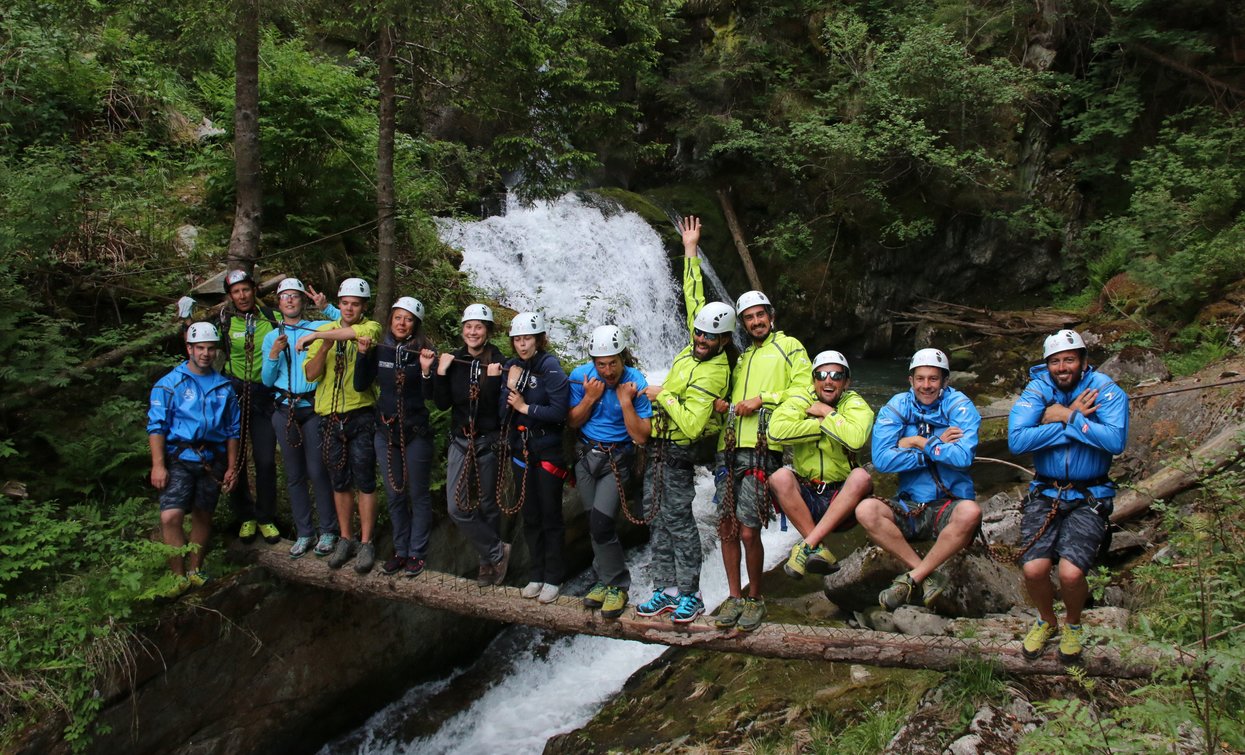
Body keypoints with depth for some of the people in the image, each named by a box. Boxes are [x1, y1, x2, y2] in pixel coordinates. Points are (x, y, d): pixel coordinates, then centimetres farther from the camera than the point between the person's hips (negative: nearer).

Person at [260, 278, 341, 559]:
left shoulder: (318, 327, 4)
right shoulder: (271, 337, 12)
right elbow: (267, 381, 9)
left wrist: (326, 307, -13)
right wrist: (274, 354, -7)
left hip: (313, 409, -3)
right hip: (284, 411, 3)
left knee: (317, 472, -5)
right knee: (294, 475, 8)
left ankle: (328, 531, 7)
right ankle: (304, 533, 16)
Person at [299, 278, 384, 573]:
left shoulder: (371, 328, -3)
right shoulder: (324, 331, 8)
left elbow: (363, 331, -29)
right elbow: (310, 374, -1)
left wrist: (315, 335, -27)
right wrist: (324, 346, -18)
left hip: (360, 415, -4)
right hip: (330, 417, 4)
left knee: (364, 482, 1)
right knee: (339, 482, 13)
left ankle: (366, 543, 11)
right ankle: (346, 539, 25)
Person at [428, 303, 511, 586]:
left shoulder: (498, 361, -9)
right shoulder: (454, 361, 1)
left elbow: (498, 407, -14)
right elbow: (443, 404, -2)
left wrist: (494, 379, -28)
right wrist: (437, 373, -13)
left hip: (488, 442, -3)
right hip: (460, 441, 3)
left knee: (488, 505, 10)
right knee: (457, 507, -4)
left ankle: (488, 561, 28)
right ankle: (498, 552, 12)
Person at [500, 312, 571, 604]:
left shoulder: (550, 367, -12)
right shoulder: (512, 367, 4)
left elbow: (559, 412, -19)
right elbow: (503, 412, 0)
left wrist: (525, 407, -14)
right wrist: (511, 386, -15)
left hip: (548, 451, -5)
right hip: (520, 449, 5)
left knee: (550, 515, 3)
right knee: (530, 515, 12)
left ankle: (553, 578, 14)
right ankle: (535, 575, 23)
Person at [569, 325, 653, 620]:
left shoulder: (635, 382, -16)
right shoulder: (580, 376, -9)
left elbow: (641, 436, -17)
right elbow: (572, 422, -2)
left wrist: (625, 400, -26)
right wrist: (590, 397, -17)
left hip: (617, 458, -4)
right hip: (585, 454, 4)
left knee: (601, 521, -16)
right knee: (595, 522, 8)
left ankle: (615, 584, 1)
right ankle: (607, 579, 24)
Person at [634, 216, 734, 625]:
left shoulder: (712, 373, -22)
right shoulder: (698, 342, 2)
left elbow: (691, 426, -29)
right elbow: (693, 295, 13)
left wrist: (663, 395, -19)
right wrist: (690, 251, 15)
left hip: (676, 451, -9)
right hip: (659, 448, 9)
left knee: (678, 520, -4)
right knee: (656, 518, 11)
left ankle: (690, 594, 7)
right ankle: (666, 589, 19)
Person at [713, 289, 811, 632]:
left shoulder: (788, 346, 8)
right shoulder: (742, 356, 27)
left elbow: (802, 389, -5)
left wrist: (762, 399, -12)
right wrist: (720, 403, 7)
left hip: (761, 449, -6)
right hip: (729, 449, 6)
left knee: (748, 532, -8)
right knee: (727, 529, 5)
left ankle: (755, 598, 10)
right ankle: (735, 597, 18)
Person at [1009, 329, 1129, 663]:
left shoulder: (1105, 391, -6)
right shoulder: (1037, 391, -3)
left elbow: (1116, 441, -24)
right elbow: (1016, 440, -19)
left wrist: (1065, 416, -19)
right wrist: (1076, 419, -18)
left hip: (1089, 497, -1)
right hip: (1045, 493, 2)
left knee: (1070, 572, -21)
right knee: (1033, 569, -17)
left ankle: (1073, 624, 15)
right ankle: (1046, 620, 18)